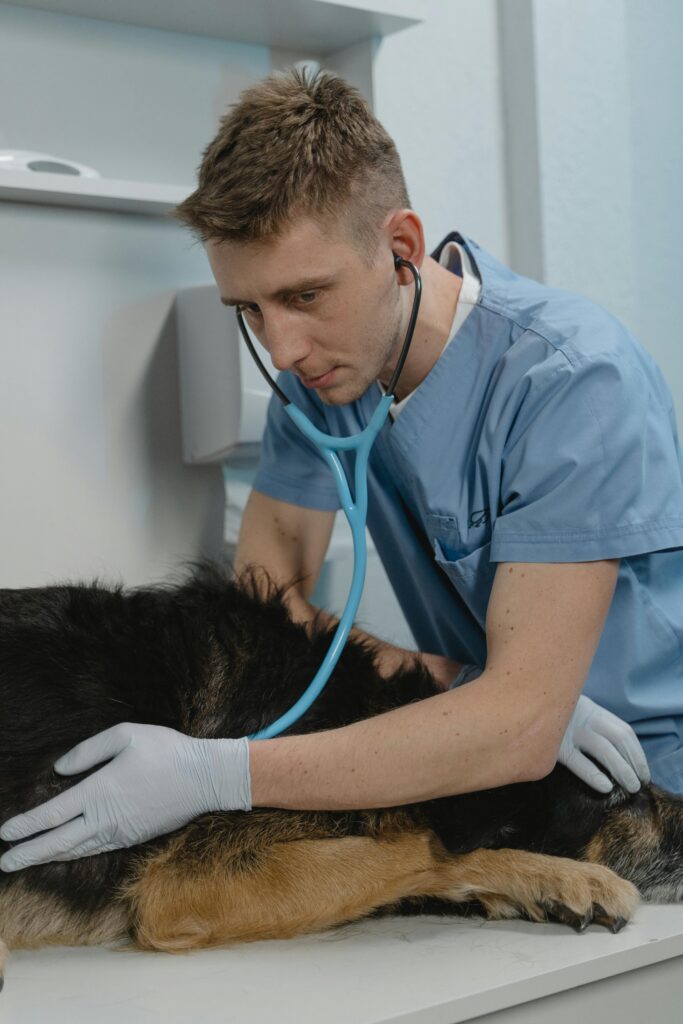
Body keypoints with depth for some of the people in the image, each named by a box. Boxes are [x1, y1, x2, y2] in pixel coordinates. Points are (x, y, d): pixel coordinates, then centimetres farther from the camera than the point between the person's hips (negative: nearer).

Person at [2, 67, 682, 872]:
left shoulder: (571, 377, -22)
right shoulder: (322, 361, -2)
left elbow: (520, 729, -28)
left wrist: (216, 776, -32)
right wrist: (433, 680, -19)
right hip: (492, 761, 5)